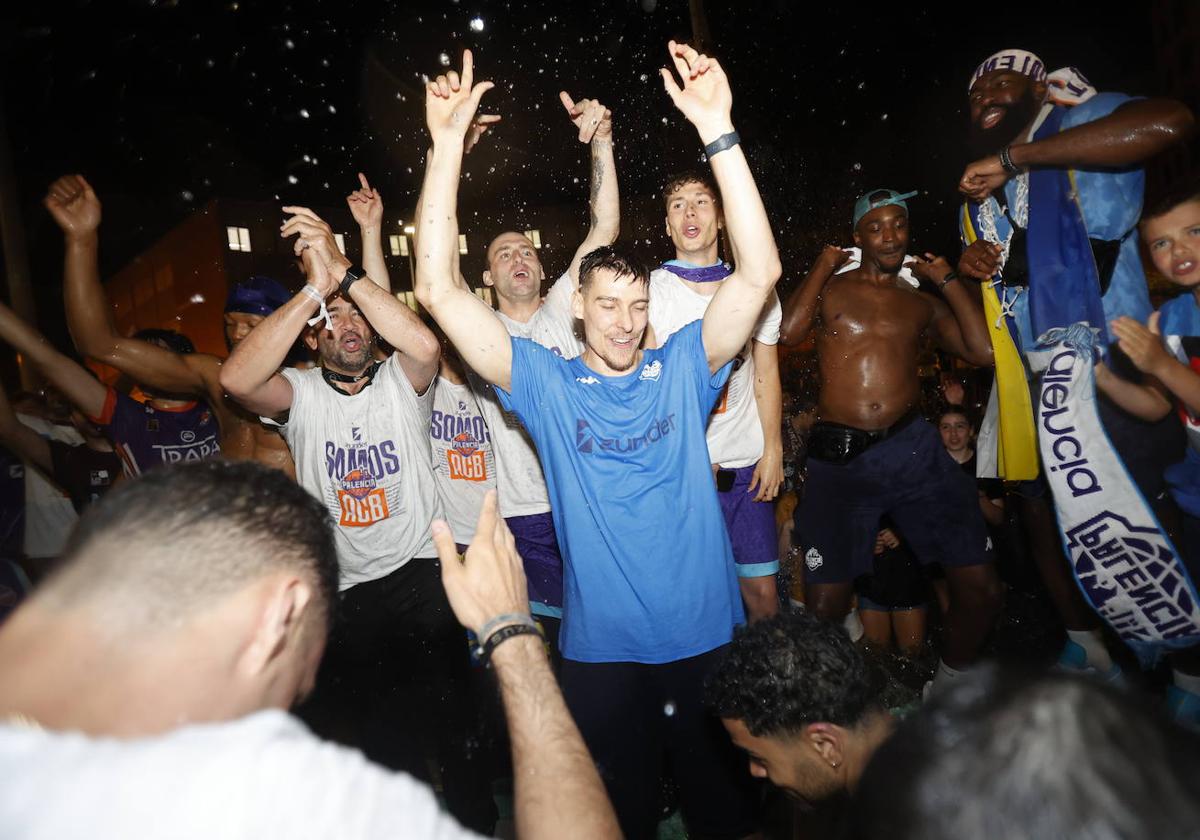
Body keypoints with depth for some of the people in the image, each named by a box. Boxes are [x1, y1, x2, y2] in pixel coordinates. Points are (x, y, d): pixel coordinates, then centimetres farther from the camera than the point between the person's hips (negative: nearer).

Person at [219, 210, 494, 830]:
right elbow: (236, 379, -23)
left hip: (421, 576, -1)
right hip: (344, 593, 1)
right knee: (379, 740, 15)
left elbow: (424, 346, -26)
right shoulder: (300, 395, -1)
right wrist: (315, 288, -27)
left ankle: (477, 823, 31)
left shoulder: (399, 382, -2)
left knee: (453, 722, 9)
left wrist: (344, 273, -27)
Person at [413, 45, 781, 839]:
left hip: (709, 639, 1)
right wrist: (448, 144, -17)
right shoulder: (547, 383, -4)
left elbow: (759, 272, -14)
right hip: (602, 651, 0)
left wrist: (717, 129, -22)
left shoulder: (682, 370, -3)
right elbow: (439, 288, -11)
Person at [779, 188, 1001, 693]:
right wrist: (823, 266, 0)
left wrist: (947, 279, 8)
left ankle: (952, 681, 28)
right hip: (839, 455, -2)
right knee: (826, 607, -1)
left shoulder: (922, 303, 15)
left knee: (981, 589, 0)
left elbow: (983, 350, 1)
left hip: (912, 447, 3)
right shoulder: (829, 289, 8)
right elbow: (787, 333, -12)